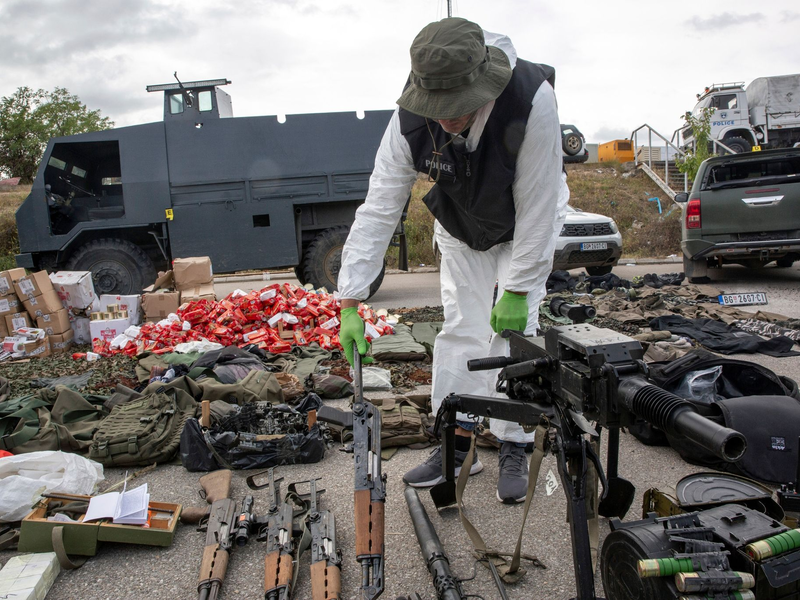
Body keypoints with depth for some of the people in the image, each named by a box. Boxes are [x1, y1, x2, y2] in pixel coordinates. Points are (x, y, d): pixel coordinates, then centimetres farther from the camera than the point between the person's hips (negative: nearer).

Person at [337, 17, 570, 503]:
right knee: (461, 329, -1)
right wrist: (350, 303, -30)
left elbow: (536, 209, -31)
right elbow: (378, 211, -27)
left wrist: (518, 290, -26)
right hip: (460, 228, 3)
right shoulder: (411, 121, -31)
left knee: (513, 329, -8)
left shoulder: (532, 101, -40)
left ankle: (514, 449, 6)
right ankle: (458, 445, 11)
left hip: (525, 226, -2)